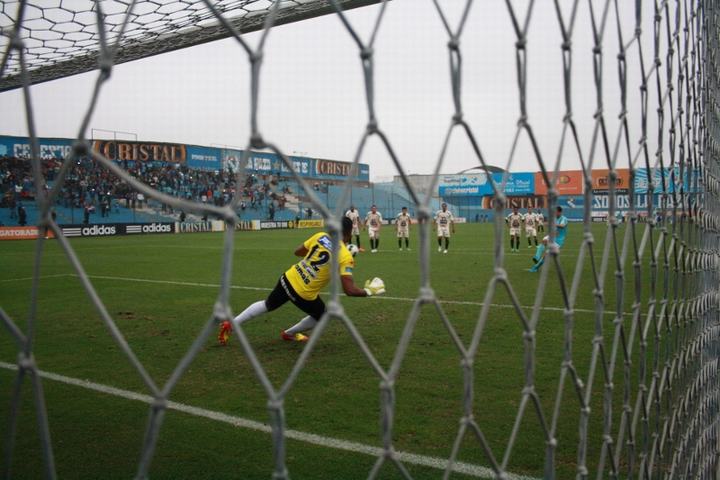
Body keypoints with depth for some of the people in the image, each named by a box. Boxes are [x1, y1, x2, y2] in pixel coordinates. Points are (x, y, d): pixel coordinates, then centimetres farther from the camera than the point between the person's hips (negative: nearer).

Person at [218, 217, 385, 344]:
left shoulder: (320, 236, -2)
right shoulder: (345, 257, -17)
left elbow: (297, 251, 11)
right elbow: (349, 290, -20)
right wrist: (369, 291, -5)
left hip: (288, 278, 5)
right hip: (304, 294, -5)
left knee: (267, 305, 30)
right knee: (322, 316, 25)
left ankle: (231, 324, 29)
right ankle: (289, 334, 41)